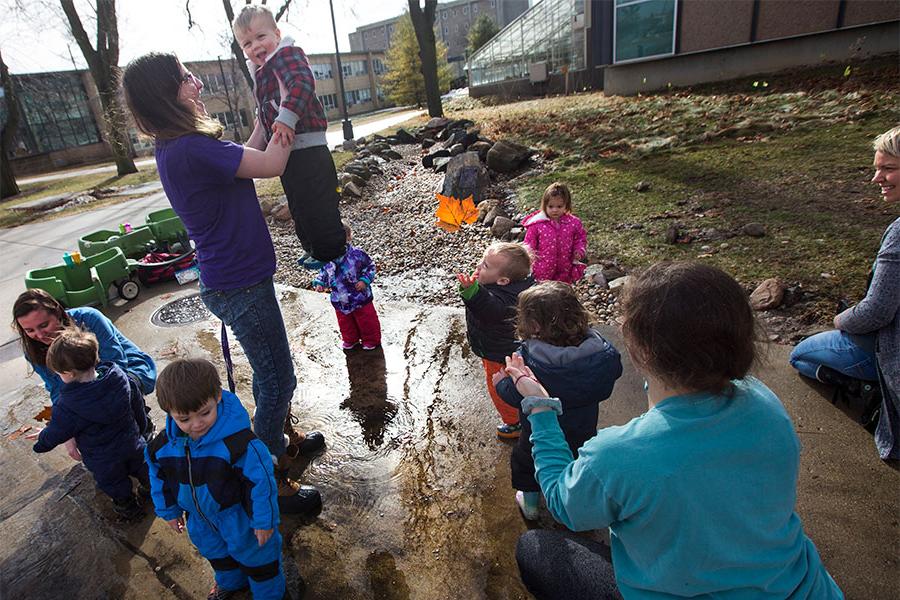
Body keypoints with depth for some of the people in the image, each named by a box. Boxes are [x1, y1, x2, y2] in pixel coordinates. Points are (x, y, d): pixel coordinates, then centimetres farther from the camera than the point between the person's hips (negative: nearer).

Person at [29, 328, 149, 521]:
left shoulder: (67, 406, -31)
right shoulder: (118, 375, -21)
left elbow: (57, 433, -13)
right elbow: (135, 394, -2)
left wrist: (43, 437, 10)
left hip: (103, 459, -3)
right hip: (132, 443, 4)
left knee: (114, 483, 25)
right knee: (142, 470, 29)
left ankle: (128, 507, 46)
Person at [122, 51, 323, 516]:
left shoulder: (174, 148, 7)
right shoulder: (191, 149, -24)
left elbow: (247, 160, 14)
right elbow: (271, 165, -21)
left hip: (235, 280, 10)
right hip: (241, 288, -10)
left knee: (270, 371, 25)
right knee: (277, 381, 4)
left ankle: (282, 438, 48)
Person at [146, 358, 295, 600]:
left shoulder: (238, 441, -39)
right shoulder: (163, 445, -20)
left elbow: (260, 480, -29)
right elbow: (159, 478, 1)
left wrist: (264, 520, -19)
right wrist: (169, 511, 12)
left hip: (238, 515, -6)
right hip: (200, 516, 6)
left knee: (254, 553, 18)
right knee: (214, 551, 33)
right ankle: (230, 581, 65)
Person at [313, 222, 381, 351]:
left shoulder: (357, 254, -18)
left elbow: (370, 267, -7)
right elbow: (323, 272, 9)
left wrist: (364, 280, -19)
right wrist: (319, 283, -7)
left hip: (360, 297, -4)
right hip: (340, 299, 4)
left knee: (366, 319, 11)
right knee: (345, 321, 21)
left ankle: (371, 340, 32)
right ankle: (350, 340, 44)